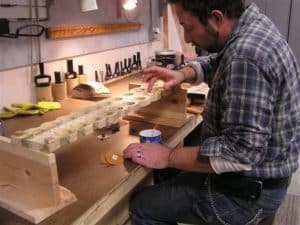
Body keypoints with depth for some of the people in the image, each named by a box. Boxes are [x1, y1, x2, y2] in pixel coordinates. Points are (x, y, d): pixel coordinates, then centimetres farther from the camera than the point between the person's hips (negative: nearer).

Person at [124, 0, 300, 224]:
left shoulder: (246, 56, -32)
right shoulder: (254, 23, 0)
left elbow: (242, 151, -33)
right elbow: (215, 63, 18)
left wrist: (168, 157, -24)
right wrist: (183, 74, -1)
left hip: (246, 193, -9)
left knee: (141, 206, -1)